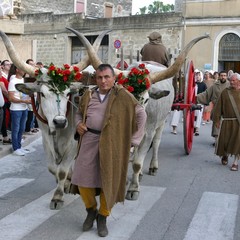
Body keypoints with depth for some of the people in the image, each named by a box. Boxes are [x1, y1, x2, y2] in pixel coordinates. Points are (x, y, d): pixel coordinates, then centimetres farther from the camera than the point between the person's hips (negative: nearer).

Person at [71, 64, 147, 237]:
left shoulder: (122, 96, -4)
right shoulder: (88, 96, 7)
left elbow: (141, 114, 0)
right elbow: (80, 113, 24)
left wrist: (133, 140, -3)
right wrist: (79, 124, 2)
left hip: (111, 144, -3)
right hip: (89, 141, 3)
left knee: (108, 181, 5)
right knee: (83, 178, 5)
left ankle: (103, 218, 25)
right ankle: (91, 211, 31)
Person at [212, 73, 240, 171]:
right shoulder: (225, 92, 5)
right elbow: (218, 106, 6)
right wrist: (217, 119, 3)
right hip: (226, 121, 1)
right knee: (224, 141, 7)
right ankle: (225, 155, 35)